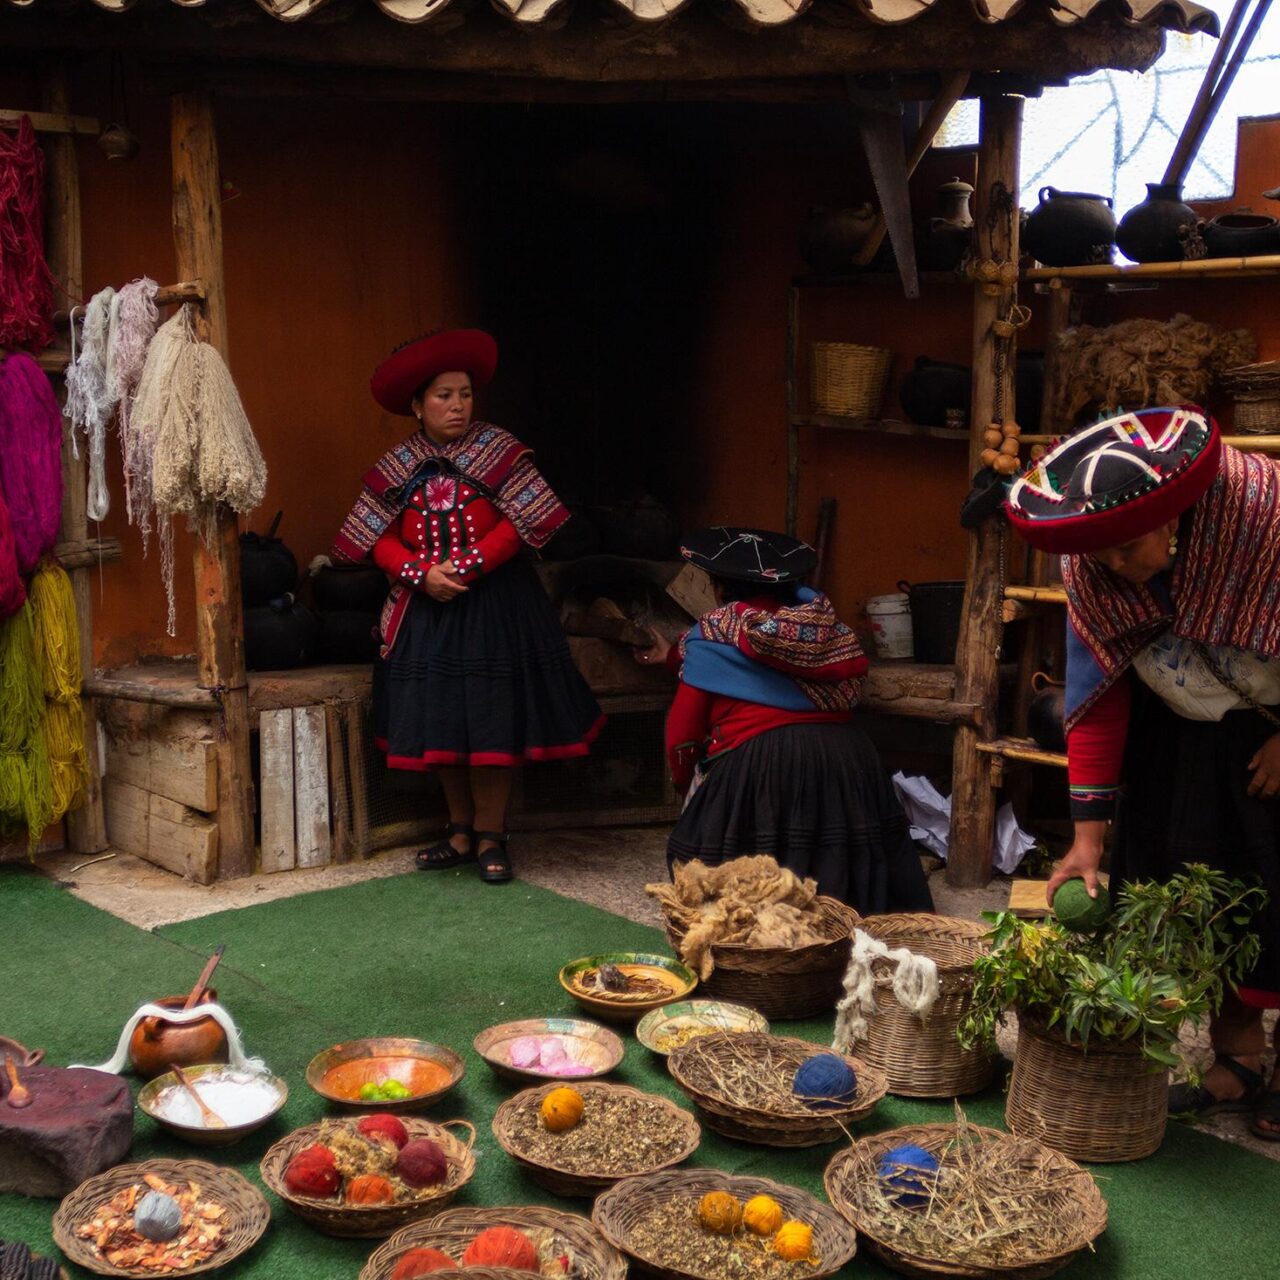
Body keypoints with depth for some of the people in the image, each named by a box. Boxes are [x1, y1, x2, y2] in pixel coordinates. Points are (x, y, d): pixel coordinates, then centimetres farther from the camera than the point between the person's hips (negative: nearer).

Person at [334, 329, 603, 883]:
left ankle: (490, 834, 11)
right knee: (438, 722, 7)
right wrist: (422, 573, -14)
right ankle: (461, 829, 21)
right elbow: (380, 539, 2)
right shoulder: (396, 467, 4)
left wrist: (465, 567, -16)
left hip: (494, 606, -3)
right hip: (427, 609, 3)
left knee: (491, 720, -2)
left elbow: (522, 523, -11)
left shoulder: (497, 450, -4)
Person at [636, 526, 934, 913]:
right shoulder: (818, 616, 20)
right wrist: (675, 656, 49)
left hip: (757, 761, -5)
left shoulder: (712, 633, 7)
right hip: (844, 756, 5)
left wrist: (686, 783, 29)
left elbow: (684, 728, 8)